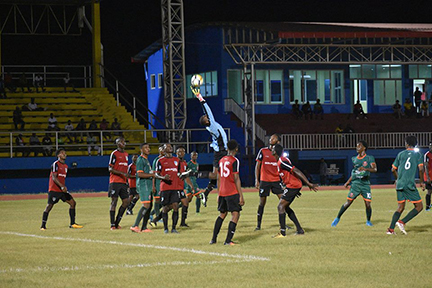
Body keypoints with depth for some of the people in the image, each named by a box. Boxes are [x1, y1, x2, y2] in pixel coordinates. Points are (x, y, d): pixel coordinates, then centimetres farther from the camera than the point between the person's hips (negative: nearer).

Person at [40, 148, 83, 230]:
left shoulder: (65, 166, 15)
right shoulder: (55, 164, -11)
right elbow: (54, 177, -19)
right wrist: (62, 186, -26)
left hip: (62, 189, 8)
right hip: (54, 189, -8)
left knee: (73, 203, 1)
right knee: (49, 206, -8)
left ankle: (72, 223, 6)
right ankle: (43, 225, 0)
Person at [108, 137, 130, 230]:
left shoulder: (126, 154, 17)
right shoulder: (114, 154, -6)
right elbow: (110, 169, -11)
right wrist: (122, 173, -20)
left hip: (123, 182, 7)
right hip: (115, 181, -7)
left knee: (126, 202, 2)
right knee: (114, 202, -5)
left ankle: (117, 223, 11)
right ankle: (112, 225, -3)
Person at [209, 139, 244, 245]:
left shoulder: (221, 160, 12)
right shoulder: (235, 161, -9)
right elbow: (236, 179, -13)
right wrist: (241, 196, -12)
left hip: (222, 192, 7)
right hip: (232, 192, -7)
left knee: (222, 214, 18)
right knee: (235, 214, -4)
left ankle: (214, 239, 17)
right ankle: (228, 240, -13)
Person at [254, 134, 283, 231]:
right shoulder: (263, 151, 0)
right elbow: (257, 166, 1)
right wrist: (257, 180, -6)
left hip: (276, 180, 3)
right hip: (264, 181, -2)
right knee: (262, 203, -1)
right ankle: (258, 225, 8)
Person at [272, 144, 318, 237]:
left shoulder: (281, 162, -17)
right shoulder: (280, 161, 16)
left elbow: (296, 171, -22)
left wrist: (308, 183, -25)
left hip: (292, 186, -10)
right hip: (294, 185, 10)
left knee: (280, 206, -9)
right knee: (285, 207, 15)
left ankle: (283, 232, -10)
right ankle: (299, 230, 15)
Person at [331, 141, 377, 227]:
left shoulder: (369, 158, 1)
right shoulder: (354, 159, 13)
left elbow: (374, 169, -10)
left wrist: (365, 168, -26)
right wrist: (348, 182, 19)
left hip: (365, 184, -2)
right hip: (355, 183, 2)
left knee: (368, 204, -6)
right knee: (348, 202, -5)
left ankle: (368, 221, 16)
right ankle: (337, 218, 8)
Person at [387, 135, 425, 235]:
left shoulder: (401, 154, 11)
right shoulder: (417, 155, 2)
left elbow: (393, 169, 14)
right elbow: (421, 169, -9)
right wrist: (422, 182, 3)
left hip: (399, 185, 5)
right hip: (410, 184, -5)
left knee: (400, 208, 12)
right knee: (419, 206, 3)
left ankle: (391, 229, 0)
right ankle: (402, 222, -12)